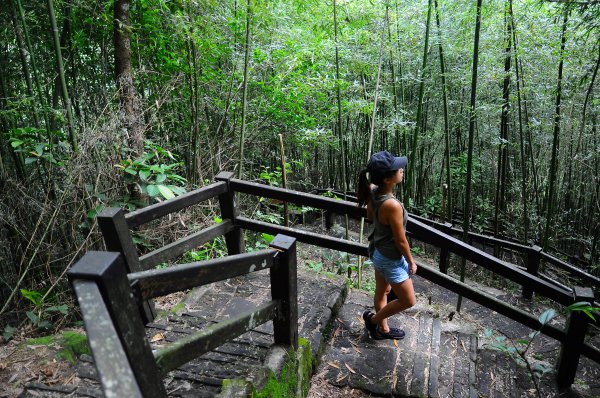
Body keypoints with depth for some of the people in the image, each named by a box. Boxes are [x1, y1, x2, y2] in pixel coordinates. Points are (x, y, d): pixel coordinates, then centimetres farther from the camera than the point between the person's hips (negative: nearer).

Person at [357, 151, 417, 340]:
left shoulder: (372, 191, -13)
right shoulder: (392, 205, -37)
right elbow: (401, 241, -21)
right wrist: (411, 261, -8)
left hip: (377, 251, 8)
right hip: (391, 259, -8)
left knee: (382, 291, 27)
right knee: (408, 301, 15)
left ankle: (383, 329, 47)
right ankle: (373, 320, 32)